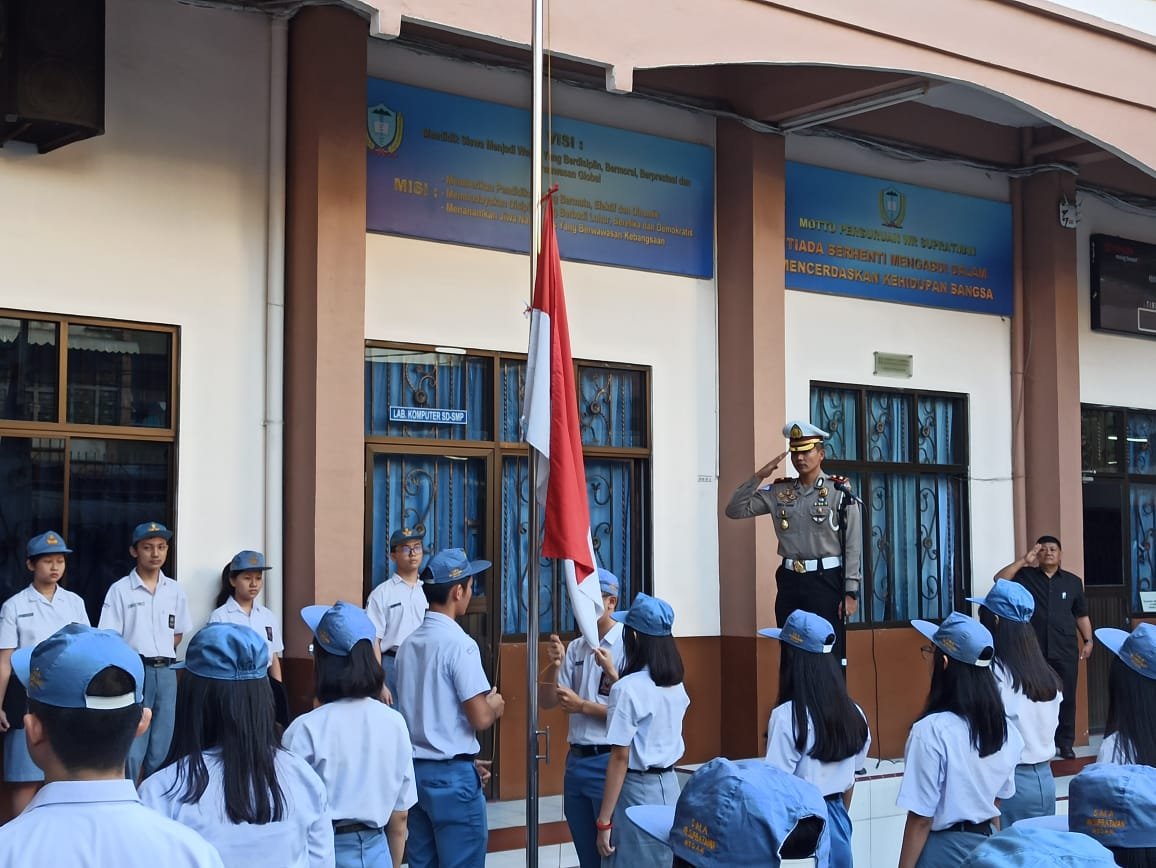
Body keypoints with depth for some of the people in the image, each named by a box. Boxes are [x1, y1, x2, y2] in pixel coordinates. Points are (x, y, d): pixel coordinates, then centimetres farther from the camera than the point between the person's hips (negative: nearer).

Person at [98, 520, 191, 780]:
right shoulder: (120, 590, -3)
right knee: (131, 750, -7)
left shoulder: (175, 590, 8)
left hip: (166, 673, 4)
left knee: (161, 750, 8)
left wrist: (160, 656, 7)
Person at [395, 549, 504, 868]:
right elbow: (479, 719, -18)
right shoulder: (459, 644, -15)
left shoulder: (409, 644, 8)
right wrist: (495, 706, 4)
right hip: (452, 775, -8)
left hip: (415, 769, 8)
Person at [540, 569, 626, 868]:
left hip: (610, 762, -7)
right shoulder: (575, 648, 10)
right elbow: (547, 701, 9)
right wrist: (553, 666, -7)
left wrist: (582, 706, -15)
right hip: (576, 761, 7)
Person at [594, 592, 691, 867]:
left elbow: (620, 757, -16)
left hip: (638, 791, -7)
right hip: (669, 787, 7)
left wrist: (603, 820, -12)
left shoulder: (628, 688, -16)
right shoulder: (676, 685, 6)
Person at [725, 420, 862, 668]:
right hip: (790, 582, 4)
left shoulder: (840, 492, -3)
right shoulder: (779, 492, 8)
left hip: (827, 580, -4)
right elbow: (735, 510, 6)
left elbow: (853, 546, -5)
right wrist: (759, 476, -3)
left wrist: (850, 592, -10)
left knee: (830, 655, -2)